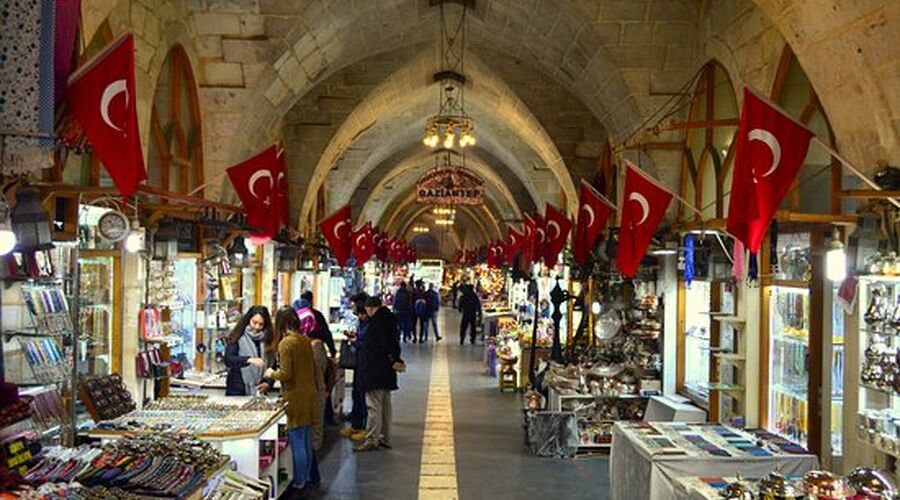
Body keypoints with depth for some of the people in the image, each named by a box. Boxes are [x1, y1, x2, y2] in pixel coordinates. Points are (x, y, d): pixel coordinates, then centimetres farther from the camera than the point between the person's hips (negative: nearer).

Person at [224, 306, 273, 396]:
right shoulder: (237, 338, -2)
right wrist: (249, 360, -30)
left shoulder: (268, 340, 5)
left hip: (259, 392, 2)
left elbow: (272, 365, 6)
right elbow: (228, 360, -14)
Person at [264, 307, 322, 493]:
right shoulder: (306, 341, 7)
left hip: (295, 399, -8)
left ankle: (299, 482, 9)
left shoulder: (286, 343, -15)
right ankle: (307, 477, 27)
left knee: (297, 443, 2)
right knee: (306, 441, 17)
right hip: (310, 395, 8)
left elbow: (285, 374, -17)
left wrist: (272, 374, 1)